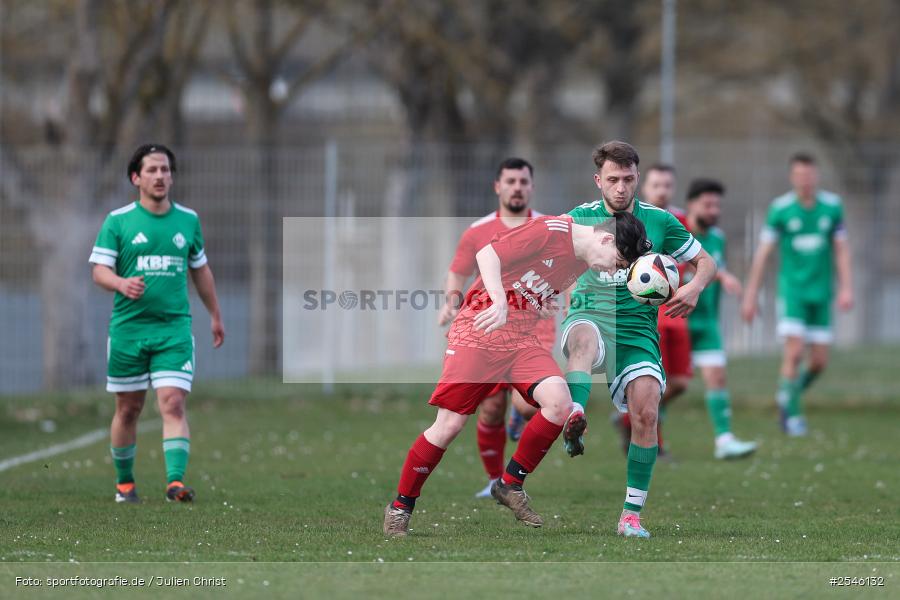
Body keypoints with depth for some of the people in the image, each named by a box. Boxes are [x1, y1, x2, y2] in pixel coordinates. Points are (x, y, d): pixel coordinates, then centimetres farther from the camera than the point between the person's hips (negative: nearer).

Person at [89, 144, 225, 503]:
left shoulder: (188, 220, 8)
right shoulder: (118, 221, -1)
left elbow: (200, 269, 20)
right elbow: (99, 271, -5)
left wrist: (214, 315, 25)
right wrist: (122, 284, -26)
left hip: (175, 328, 1)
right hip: (128, 326, -1)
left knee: (173, 405, -13)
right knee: (128, 409, 8)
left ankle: (175, 481, -20)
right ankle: (124, 482, 24)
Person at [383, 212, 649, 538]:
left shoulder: (583, 262, 10)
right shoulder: (551, 231, -15)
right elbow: (487, 254, -23)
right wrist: (500, 301, -34)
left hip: (523, 340, 7)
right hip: (481, 330, -7)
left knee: (558, 401, -18)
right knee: (449, 425, -8)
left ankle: (510, 485, -1)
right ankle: (400, 507, 9)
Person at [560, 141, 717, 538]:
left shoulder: (658, 221, 8)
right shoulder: (581, 218, 8)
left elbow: (705, 261, 16)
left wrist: (694, 287, -5)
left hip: (637, 327, 2)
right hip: (590, 315, -1)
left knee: (645, 411, -17)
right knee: (585, 338, -40)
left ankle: (631, 515, -5)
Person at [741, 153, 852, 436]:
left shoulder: (832, 205, 1)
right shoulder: (780, 208, -6)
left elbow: (841, 249, 7)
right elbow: (763, 252, -3)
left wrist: (846, 288, -3)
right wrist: (750, 295, -4)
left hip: (821, 292, 3)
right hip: (792, 289, -3)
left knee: (819, 360, 2)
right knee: (795, 351, -15)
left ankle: (787, 398, 27)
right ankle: (791, 414, -3)